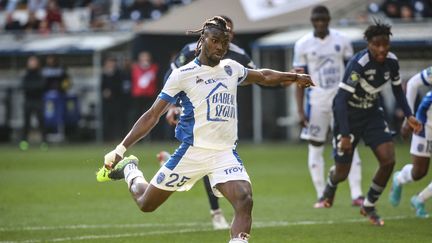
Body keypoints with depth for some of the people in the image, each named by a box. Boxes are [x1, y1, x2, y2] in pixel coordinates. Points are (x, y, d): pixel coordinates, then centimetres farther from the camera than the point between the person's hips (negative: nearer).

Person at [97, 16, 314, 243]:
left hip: (226, 153, 3)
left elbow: (263, 76, 31)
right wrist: (121, 148, -9)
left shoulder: (231, 69, 9)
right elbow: (152, 116, -5)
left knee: (244, 201, -24)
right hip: (192, 152, -3)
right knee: (146, 203, 9)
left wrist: (295, 77, 25)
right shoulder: (183, 74, -6)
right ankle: (129, 169, 42)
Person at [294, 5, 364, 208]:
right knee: (315, 147, 2)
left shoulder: (341, 41, 1)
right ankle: (322, 196, 10)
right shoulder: (303, 45, -2)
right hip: (316, 101, 0)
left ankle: (356, 194, -6)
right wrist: (300, 111, -5)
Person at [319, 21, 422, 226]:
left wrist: (408, 115, -2)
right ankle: (331, 185, 45)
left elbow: (397, 90, 9)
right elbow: (341, 99, -29)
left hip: (371, 113, 5)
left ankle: (369, 206, 10)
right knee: (342, 173, 4)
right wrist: (345, 135, -32)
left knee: (388, 160, -13)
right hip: (348, 115, -5)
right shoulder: (358, 64, -29)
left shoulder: (391, 61, -10)